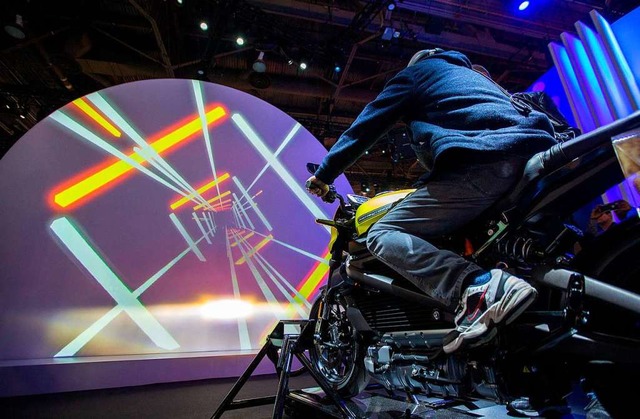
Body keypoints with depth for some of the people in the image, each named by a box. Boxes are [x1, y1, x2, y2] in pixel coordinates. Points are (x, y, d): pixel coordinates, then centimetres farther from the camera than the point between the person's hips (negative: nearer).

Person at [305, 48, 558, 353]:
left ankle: (476, 288, -28)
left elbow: (365, 127, 13)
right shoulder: (474, 75, 40)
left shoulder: (414, 72, 19)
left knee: (381, 235, -8)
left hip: (481, 164, -9)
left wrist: (323, 174, 20)